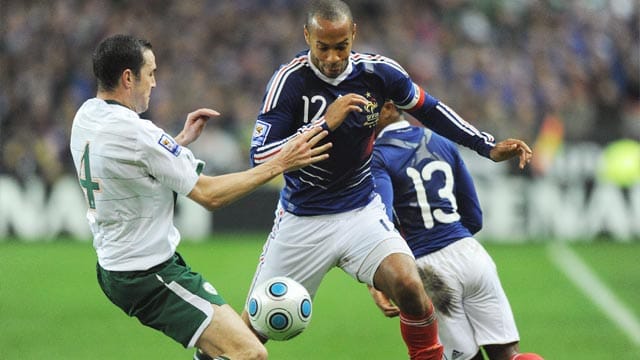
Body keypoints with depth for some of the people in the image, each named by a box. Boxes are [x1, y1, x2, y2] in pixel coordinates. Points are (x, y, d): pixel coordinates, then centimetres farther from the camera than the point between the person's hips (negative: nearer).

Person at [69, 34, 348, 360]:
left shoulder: (85, 116, 5)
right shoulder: (133, 133, -23)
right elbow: (209, 195, -18)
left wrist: (182, 140, 17)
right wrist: (278, 164, -13)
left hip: (112, 267, 11)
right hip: (151, 277, -11)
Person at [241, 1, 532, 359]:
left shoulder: (378, 72, -8)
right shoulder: (290, 80, -18)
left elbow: (428, 109, 11)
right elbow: (260, 157, -23)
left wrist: (488, 146, 8)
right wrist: (325, 124, -30)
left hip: (361, 210, 2)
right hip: (302, 219, -1)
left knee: (409, 286, -25)